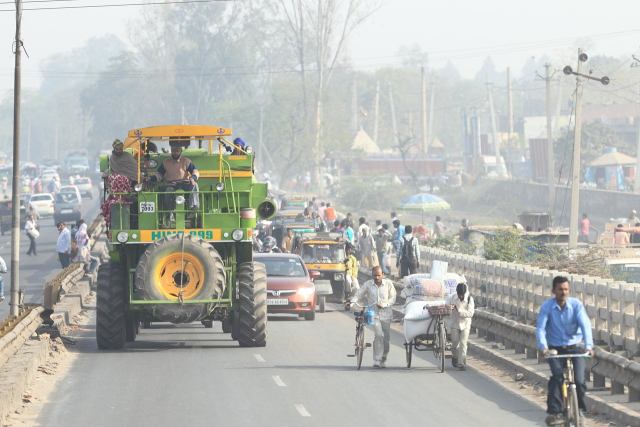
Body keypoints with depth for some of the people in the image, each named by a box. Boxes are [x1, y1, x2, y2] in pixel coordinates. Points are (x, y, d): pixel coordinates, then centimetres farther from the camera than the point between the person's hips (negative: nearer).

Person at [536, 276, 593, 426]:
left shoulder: (576, 304, -9)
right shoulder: (547, 306, -10)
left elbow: (585, 325, -19)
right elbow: (540, 328, -16)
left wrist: (589, 345, -34)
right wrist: (543, 347, -33)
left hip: (575, 347, 1)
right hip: (555, 349, -1)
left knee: (579, 381, -13)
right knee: (557, 376, -24)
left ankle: (580, 409, 13)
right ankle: (554, 412, -20)